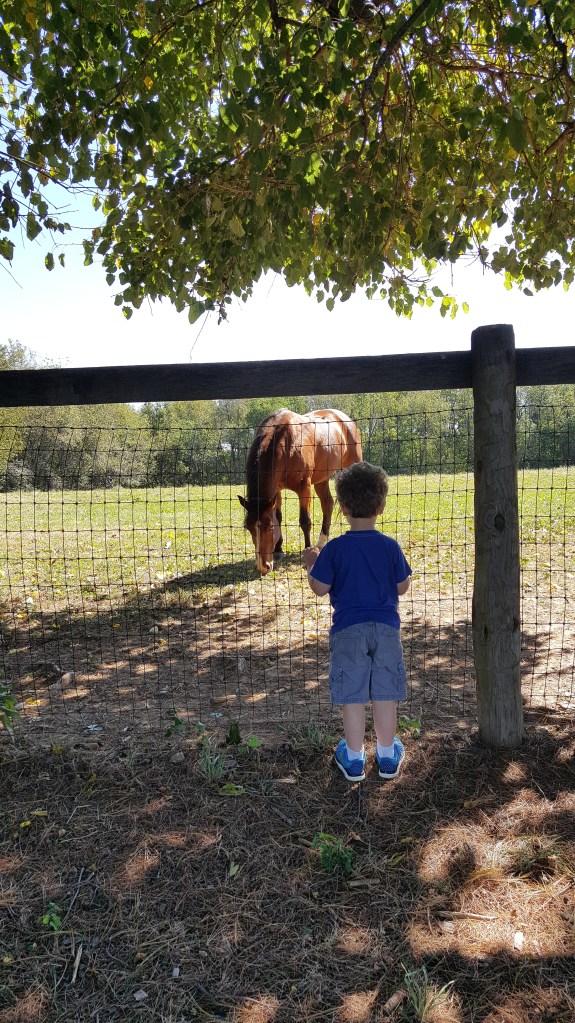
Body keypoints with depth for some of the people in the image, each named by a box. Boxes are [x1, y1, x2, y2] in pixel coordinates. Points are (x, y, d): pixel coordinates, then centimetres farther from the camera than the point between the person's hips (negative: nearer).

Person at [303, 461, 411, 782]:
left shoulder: (334, 549, -9)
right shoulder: (391, 546, -4)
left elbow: (320, 588, -5)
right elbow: (402, 588, 3)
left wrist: (311, 564, 12)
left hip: (348, 629, -2)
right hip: (386, 627, 2)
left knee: (352, 696, 8)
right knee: (385, 694, 12)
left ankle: (354, 759, 19)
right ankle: (388, 756, 26)